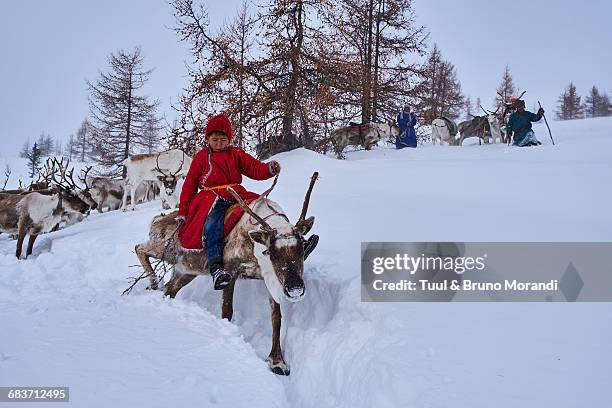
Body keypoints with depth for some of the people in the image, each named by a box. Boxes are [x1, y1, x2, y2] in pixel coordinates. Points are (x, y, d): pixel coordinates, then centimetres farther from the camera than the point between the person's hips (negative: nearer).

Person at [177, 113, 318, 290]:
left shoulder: (236, 154, 19)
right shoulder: (202, 156, 13)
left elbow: (255, 168, 8)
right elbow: (190, 183, 11)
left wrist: (269, 169, -17)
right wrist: (182, 212, 5)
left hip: (237, 196, 3)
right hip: (211, 198, -3)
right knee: (212, 222, -36)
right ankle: (215, 266, -49)